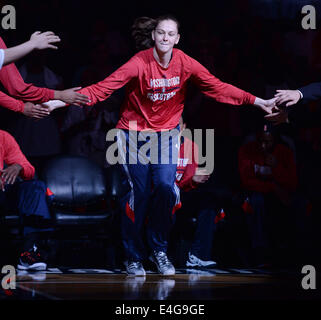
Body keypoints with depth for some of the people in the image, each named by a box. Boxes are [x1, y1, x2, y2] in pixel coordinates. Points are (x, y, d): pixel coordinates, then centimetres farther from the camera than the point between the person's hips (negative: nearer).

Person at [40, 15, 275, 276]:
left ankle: (159, 250, 4)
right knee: (138, 194, -4)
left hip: (167, 133, 3)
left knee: (166, 187, -15)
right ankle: (133, 257, 12)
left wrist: (256, 101, -5)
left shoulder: (185, 63, -7)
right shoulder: (140, 63, -18)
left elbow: (217, 87, -2)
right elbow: (103, 88, -22)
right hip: (135, 132, -2)